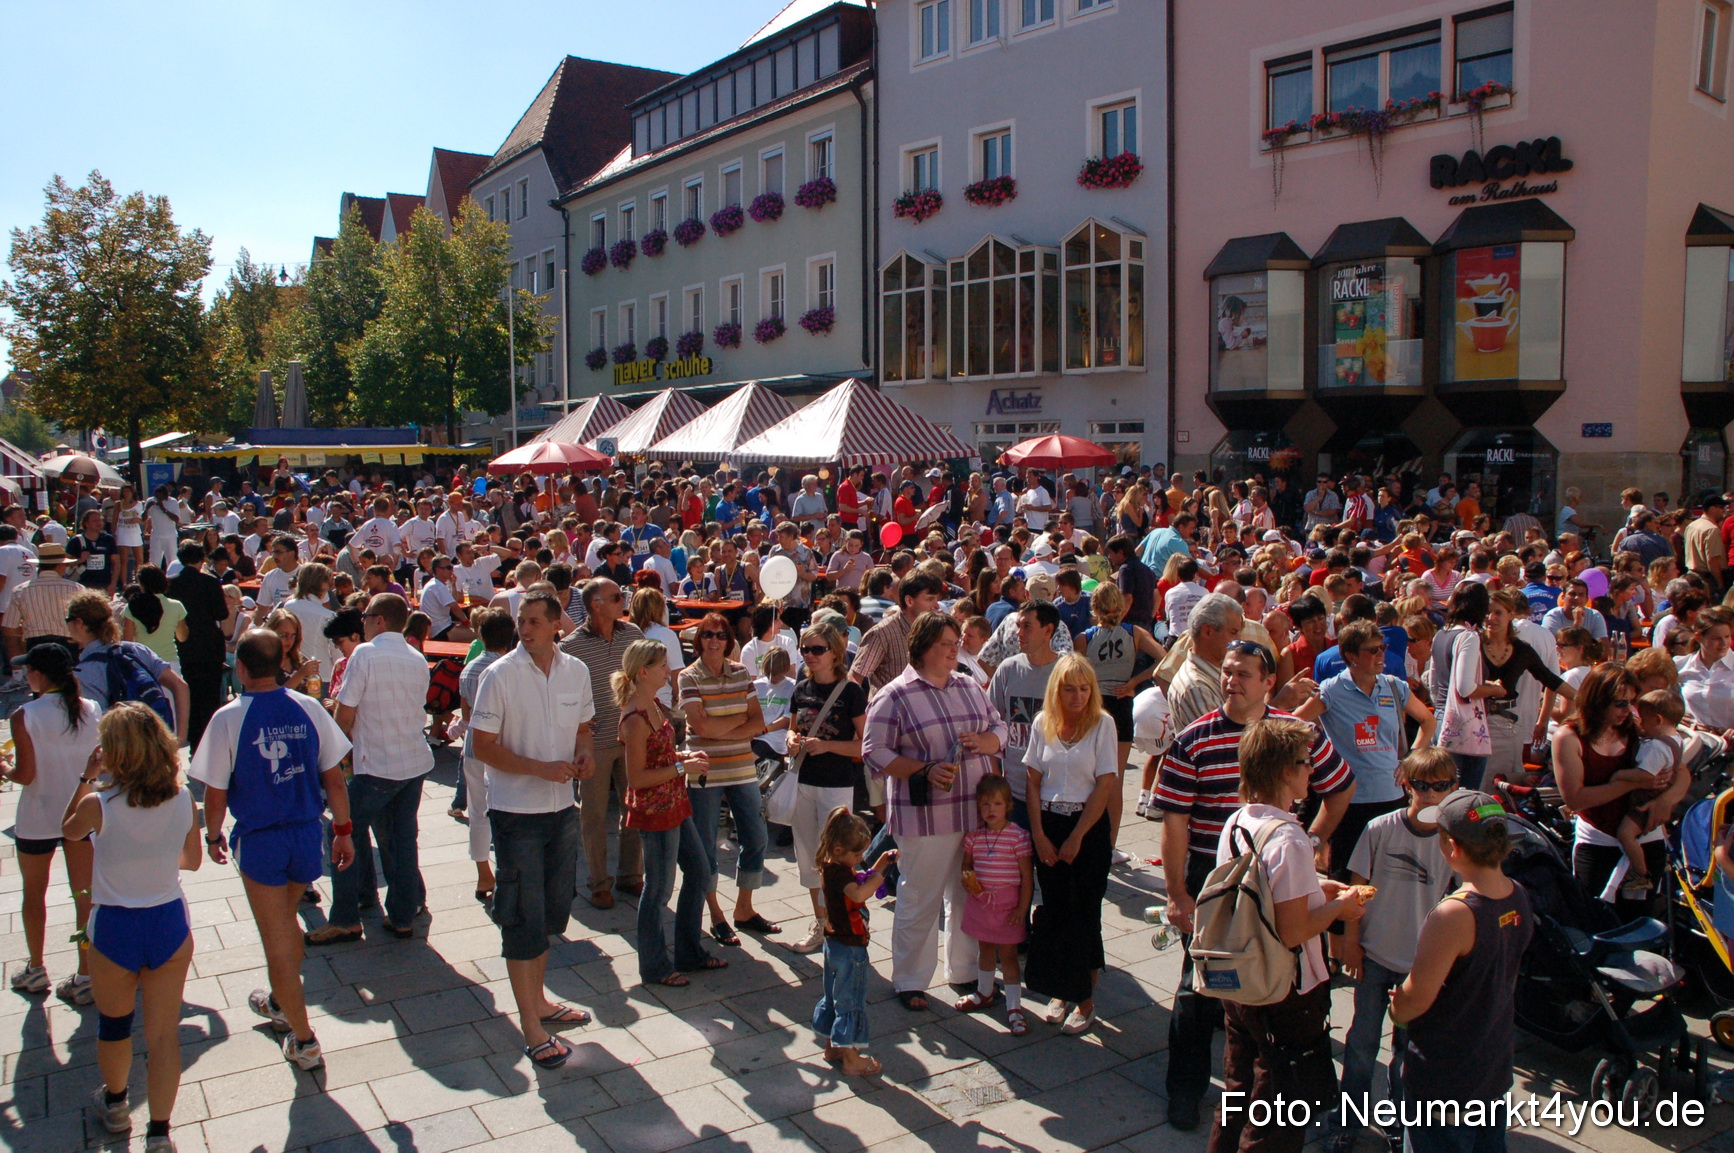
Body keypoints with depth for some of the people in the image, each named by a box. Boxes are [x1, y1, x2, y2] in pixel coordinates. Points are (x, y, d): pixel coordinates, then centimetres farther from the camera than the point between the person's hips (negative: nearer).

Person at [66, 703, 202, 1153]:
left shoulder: (99, 804, -19)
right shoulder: (183, 798, -10)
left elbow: (68, 830, 6)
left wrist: (85, 779, 7)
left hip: (114, 930, -1)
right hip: (170, 923, 1)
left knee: (113, 1024, 23)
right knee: (164, 1032, 10)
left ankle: (114, 1104, 46)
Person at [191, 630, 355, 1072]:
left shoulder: (229, 718, -15)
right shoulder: (308, 709, -7)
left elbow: (216, 792, -9)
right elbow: (334, 778, -2)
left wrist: (213, 835, 9)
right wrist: (343, 831, 9)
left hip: (259, 841, -4)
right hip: (308, 835, 4)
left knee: (277, 940, 9)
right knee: (285, 923, 28)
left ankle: (303, 1040, 17)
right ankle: (280, 1002, 48)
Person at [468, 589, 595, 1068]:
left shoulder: (576, 671, 2)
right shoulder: (500, 676, -13)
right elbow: (484, 746, -12)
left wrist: (583, 754, -7)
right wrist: (541, 768, -23)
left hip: (563, 809, 6)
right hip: (517, 813, -5)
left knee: (552, 911, 17)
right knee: (524, 920, 0)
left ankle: (538, 998, 36)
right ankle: (531, 1027, 10)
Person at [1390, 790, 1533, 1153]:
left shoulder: (1454, 915, -31)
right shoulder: (1519, 897, -5)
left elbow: (1415, 999, -23)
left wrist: (1395, 1009, -1)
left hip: (1443, 1078, -7)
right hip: (1494, 1065, 7)